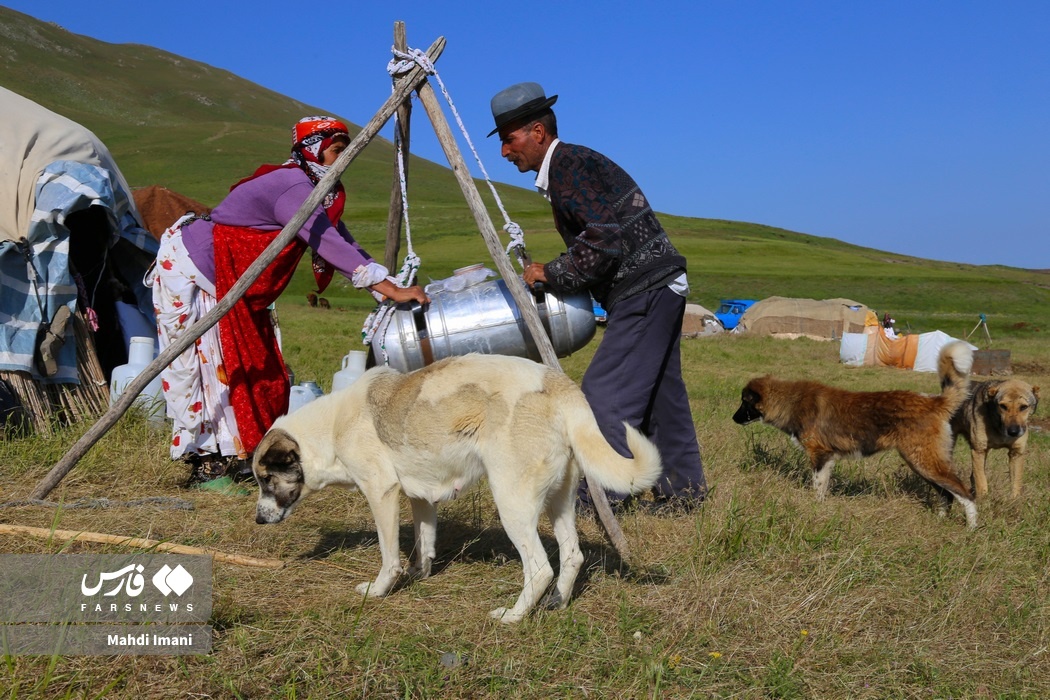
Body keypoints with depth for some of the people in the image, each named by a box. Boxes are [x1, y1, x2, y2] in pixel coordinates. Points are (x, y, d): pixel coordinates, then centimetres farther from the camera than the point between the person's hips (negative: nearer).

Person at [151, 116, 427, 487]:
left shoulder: (316, 191, 6)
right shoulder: (292, 187, -25)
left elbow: (343, 244, 5)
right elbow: (330, 245, -35)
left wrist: (391, 284, -4)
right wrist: (390, 289, -37)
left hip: (219, 282, 10)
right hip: (185, 265, -10)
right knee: (192, 364, -5)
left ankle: (232, 454, 15)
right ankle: (205, 460, 2)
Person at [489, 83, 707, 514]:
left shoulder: (569, 167, -15)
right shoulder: (566, 166, 16)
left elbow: (606, 240, -24)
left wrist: (553, 273, -15)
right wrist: (554, 275, 13)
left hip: (646, 292, -10)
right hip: (658, 289, 10)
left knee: (604, 395, -8)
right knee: (657, 393, 14)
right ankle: (684, 490, 22)